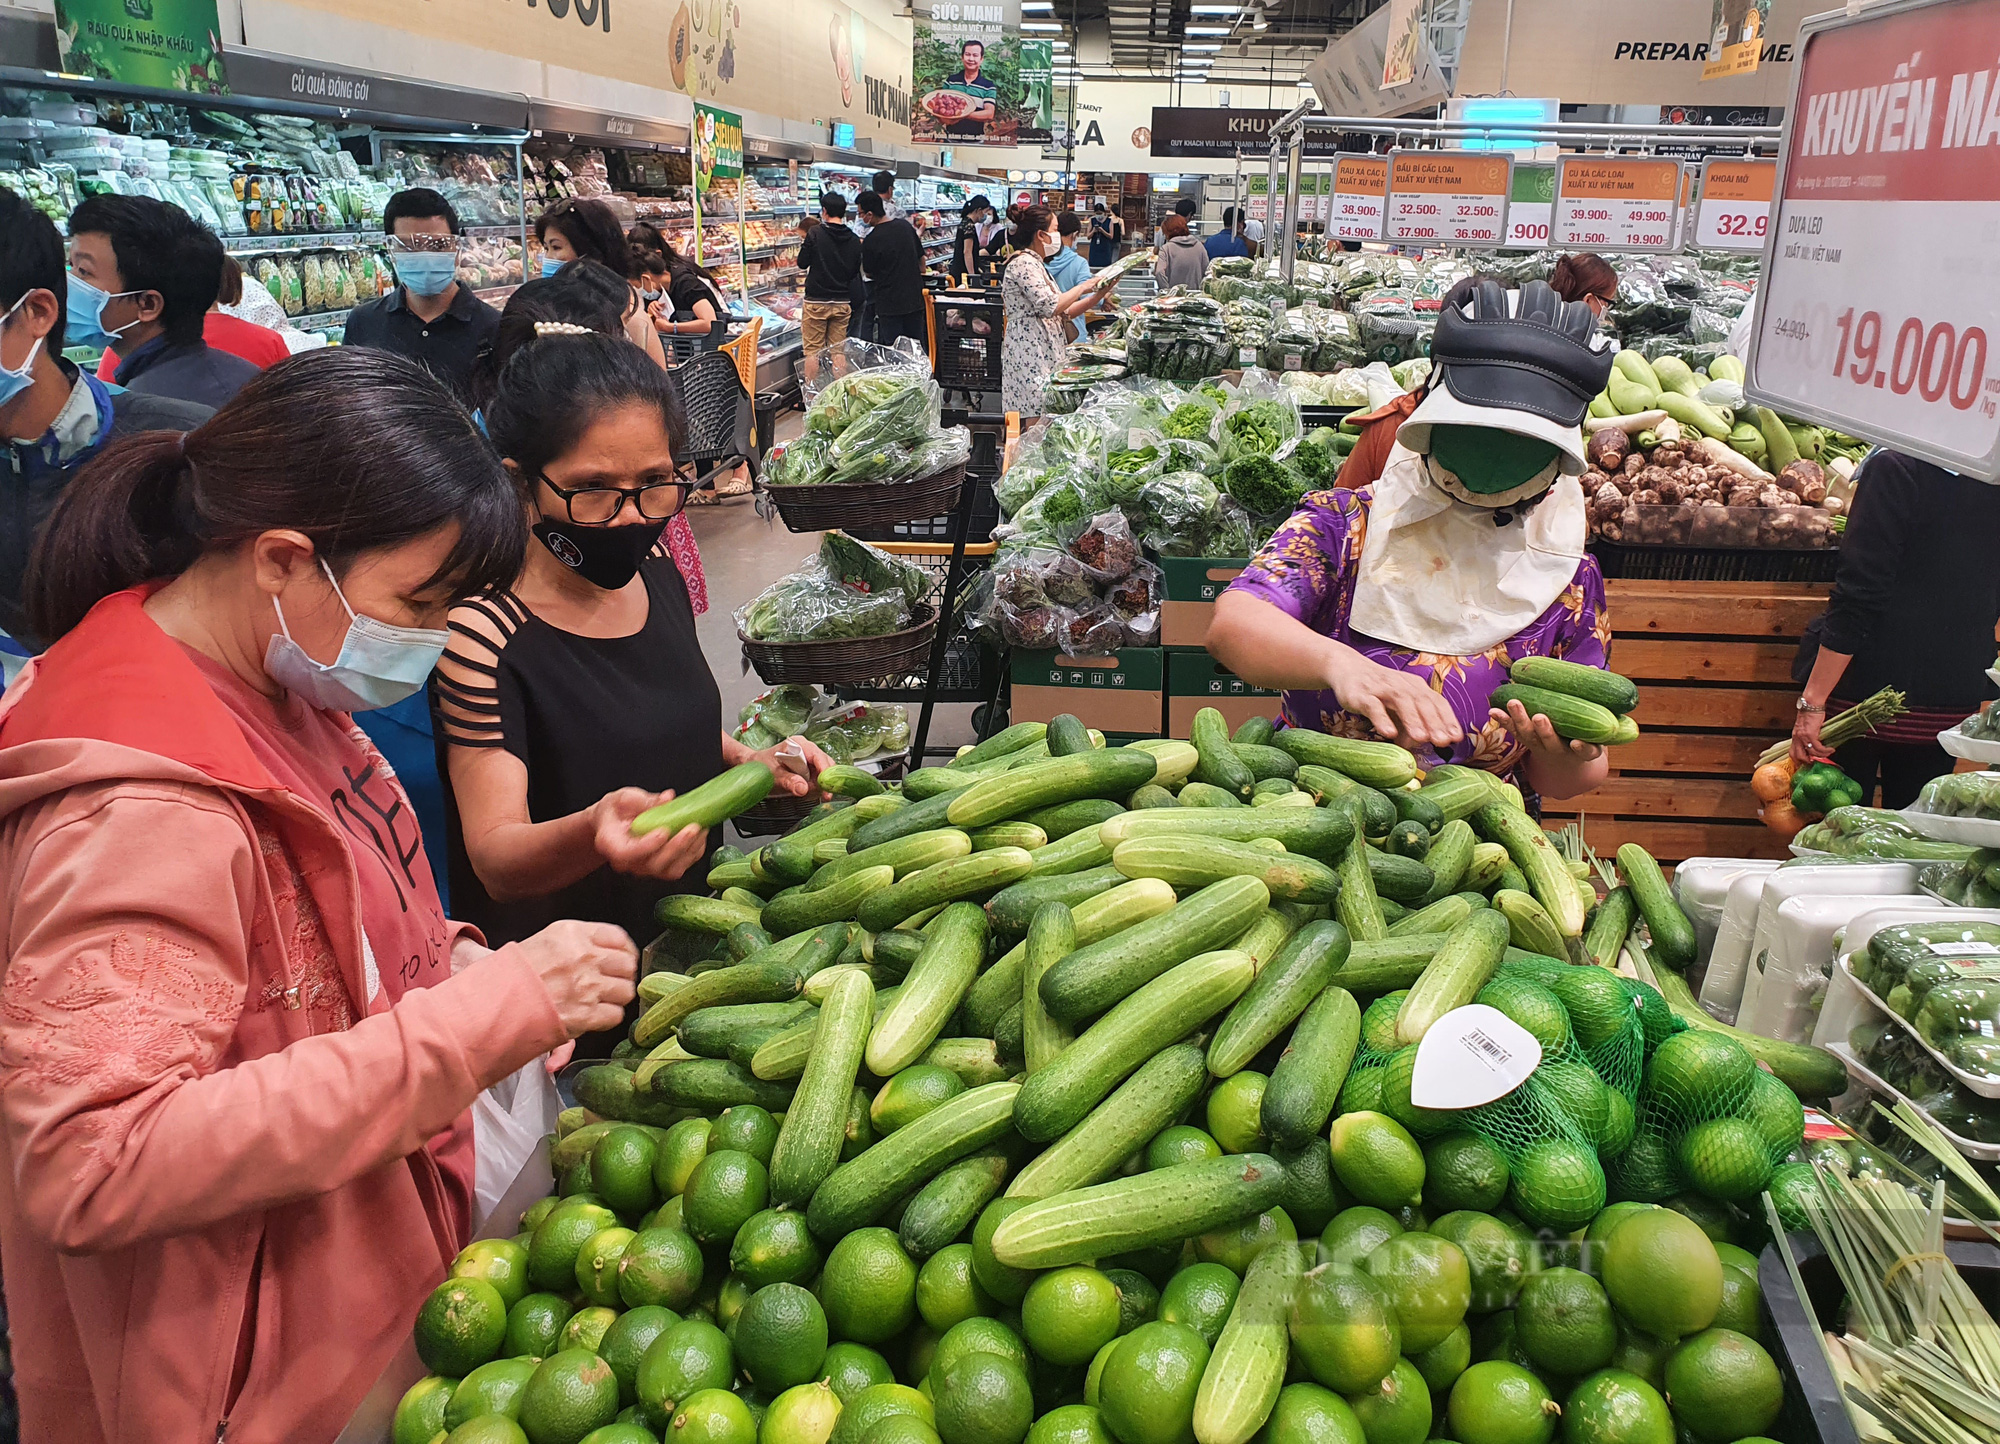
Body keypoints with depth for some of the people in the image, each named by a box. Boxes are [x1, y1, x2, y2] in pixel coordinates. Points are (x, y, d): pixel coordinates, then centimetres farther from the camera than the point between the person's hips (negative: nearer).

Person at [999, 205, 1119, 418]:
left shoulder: (1036, 264, 21)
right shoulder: (1024, 264, -11)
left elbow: (1063, 312, 20)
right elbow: (1049, 306, -22)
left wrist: (1098, 295, 11)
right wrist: (1082, 287, -9)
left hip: (1043, 354, 10)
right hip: (1029, 353, -10)